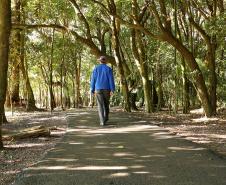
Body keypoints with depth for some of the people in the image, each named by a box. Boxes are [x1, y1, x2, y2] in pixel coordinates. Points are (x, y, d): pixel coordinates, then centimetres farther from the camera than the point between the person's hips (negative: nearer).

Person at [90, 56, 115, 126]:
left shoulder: (96, 68, 3)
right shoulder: (108, 69, 0)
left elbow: (93, 80, 2)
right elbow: (111, 79, -8)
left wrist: (92, 90, 7)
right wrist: (112, 90, -10)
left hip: (98, 89, 0)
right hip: (106, 89, 0)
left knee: (100, 105, -1)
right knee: (106, 103, 21)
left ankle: (102, 121, -11)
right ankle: (105, 118, 30)